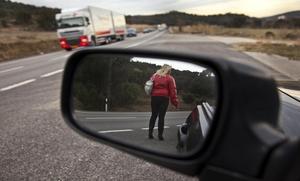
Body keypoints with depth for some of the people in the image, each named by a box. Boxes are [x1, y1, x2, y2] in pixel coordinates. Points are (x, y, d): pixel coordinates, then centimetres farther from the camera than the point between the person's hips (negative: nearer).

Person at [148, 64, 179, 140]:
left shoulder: (154, 76, 10)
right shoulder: (170, 78, -3)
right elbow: (173, 91, -5)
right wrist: (175, 102, -2)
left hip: (154, 97, 4)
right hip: (164, 98, -3)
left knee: (153, 115, 12)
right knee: (161, 116, 0)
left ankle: (150, 133, 12)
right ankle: (160, 135, 3)